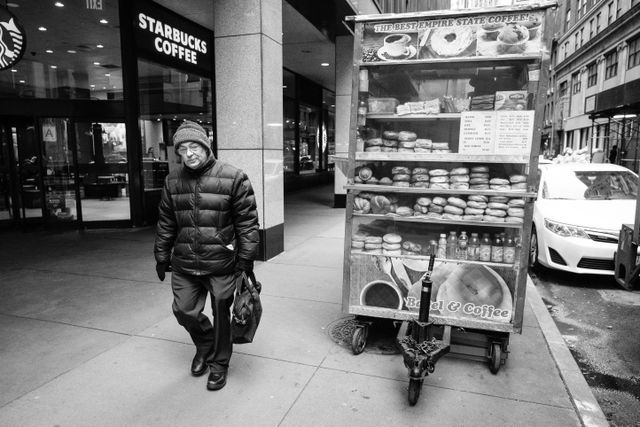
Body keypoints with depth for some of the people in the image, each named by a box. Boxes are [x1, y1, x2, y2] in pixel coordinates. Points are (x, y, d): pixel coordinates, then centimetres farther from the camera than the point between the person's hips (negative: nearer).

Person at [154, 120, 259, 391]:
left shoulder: (233, 178, -10)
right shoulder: (173, 181, 5)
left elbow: (247, 222, -9)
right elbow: (165, 223, 13)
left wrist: (246, 260, -11)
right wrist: (161, 257, 15)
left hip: (221, 265, -4)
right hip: (184, 265, 4)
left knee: (221, 316, 9)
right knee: (185, 312, 12)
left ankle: (219, 364, 34)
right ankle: (204, 346, 44)